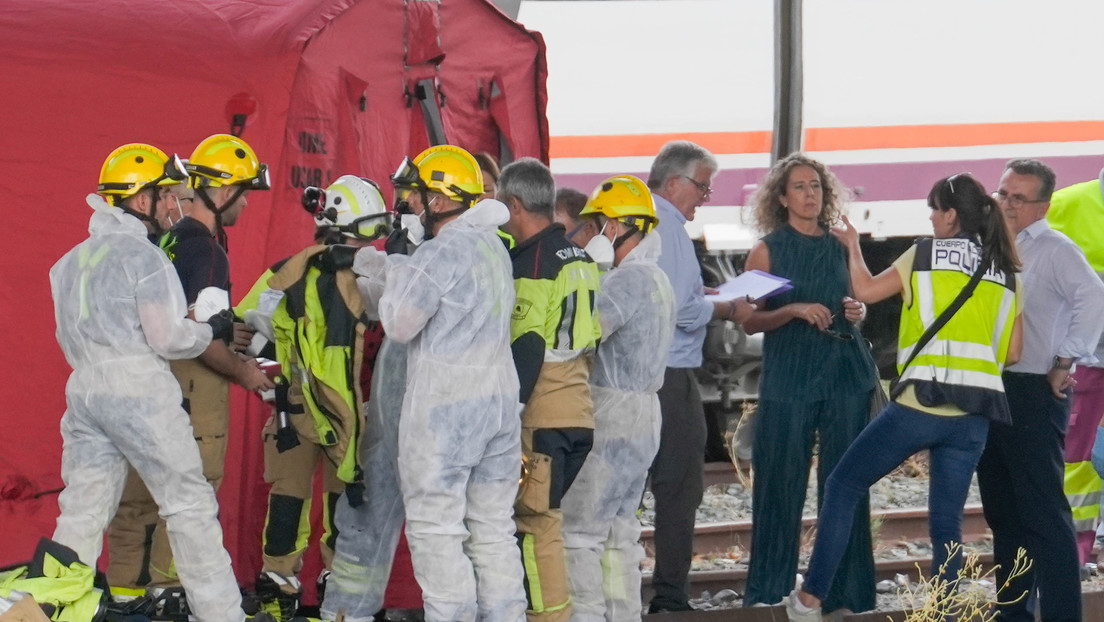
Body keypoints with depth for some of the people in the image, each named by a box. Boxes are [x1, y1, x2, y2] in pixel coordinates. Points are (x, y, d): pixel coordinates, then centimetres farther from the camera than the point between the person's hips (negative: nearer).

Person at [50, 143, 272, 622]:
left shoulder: (74, 259, 13)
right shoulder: (143, 255, -10)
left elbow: (69, 336, 17)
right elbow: (165, 337, -12)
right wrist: (213, 330, 3)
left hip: (84, 388, 7)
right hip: (139, 390, -7)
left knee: (82, 511, 9)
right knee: (190, 504, 1)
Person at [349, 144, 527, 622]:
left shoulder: (443, 251, -13)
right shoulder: (493, 246, 14)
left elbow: (400, 325, -10)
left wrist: (391, 276, 5)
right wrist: (381, 272, 18)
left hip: (444, 407, -8)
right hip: (500, 400, 8)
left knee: (436, 529, -2)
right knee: (493, 528, 11)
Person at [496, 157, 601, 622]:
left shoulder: (530, 262, -12)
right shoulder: (581, 260, 14)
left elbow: (526, 349, -17)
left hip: (542, 415, -9)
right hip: (581, 411, 9)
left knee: (535, 521, -4)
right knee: (547, 516, 15)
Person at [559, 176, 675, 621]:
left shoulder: (628, 279, -16)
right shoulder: (656, 278, 16)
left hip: (615, 417, -10)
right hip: (643, 415, 10)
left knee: (577, 527, -6)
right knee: (619, 530, 13)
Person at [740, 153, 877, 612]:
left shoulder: (840, 246, 13)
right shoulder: (768, 250, 4)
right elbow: (750, 321, -2)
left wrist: (857, 313, 3)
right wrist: (795, 310, -16)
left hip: (845, 373, 3)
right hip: (788, 379, -3)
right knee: (781, 488, -2)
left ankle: (846, 595, 6)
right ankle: (770, 595, 8)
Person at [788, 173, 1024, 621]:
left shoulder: (926, 253, 2)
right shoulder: (1007, 272, 13)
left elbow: (865, 290, 6)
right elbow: (1012, 352, 11)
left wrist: (852, 246, 22)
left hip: (921, 402, -4)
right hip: (975, 415, 4)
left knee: (843, 485, 9)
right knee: (947, 520, 11)